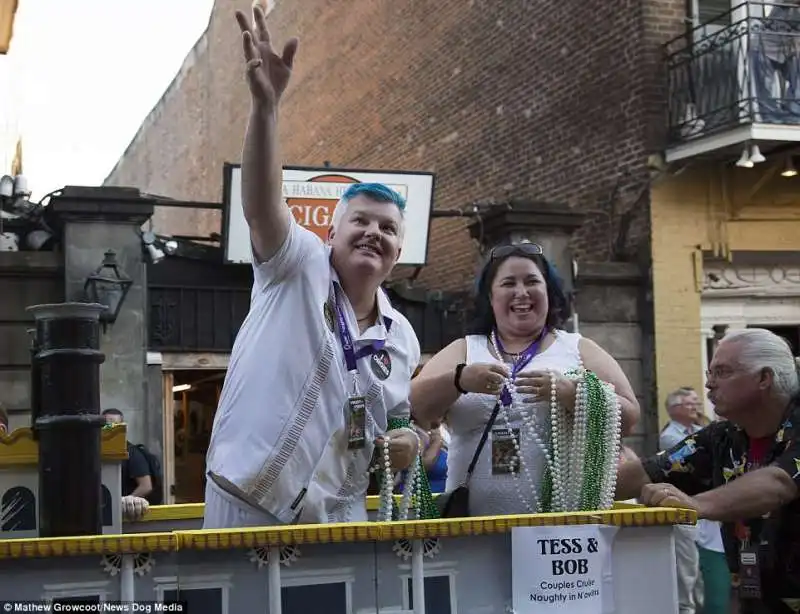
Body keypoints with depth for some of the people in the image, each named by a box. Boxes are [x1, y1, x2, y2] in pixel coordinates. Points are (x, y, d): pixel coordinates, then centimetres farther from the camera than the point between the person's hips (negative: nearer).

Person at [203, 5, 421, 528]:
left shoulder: (402, 338, 12)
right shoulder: (299, 266, -2)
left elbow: (402, 420, 22)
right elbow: (261, 204, -20)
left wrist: (411, 441, -3)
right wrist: (266, 103, -34)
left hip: (338, 518, 5)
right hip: (248, 503, -5)